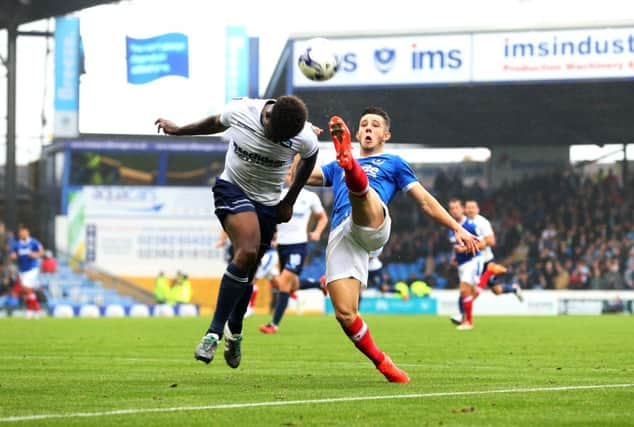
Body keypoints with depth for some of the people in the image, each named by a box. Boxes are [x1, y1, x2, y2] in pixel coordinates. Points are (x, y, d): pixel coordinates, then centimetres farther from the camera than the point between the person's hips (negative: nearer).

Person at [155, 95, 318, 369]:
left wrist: (290, 201, 8)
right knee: (247, 252, -27)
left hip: (268, 202, 2)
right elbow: (216, 123, 4)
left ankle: (234, 333, 32)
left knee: (247, 272, 4)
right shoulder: (240, 111, -19)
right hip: (232, 189, -2)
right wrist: (178, 130, 17)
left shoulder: (304, 137, -18)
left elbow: (309, 159, 6)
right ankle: (215, 331, -23)